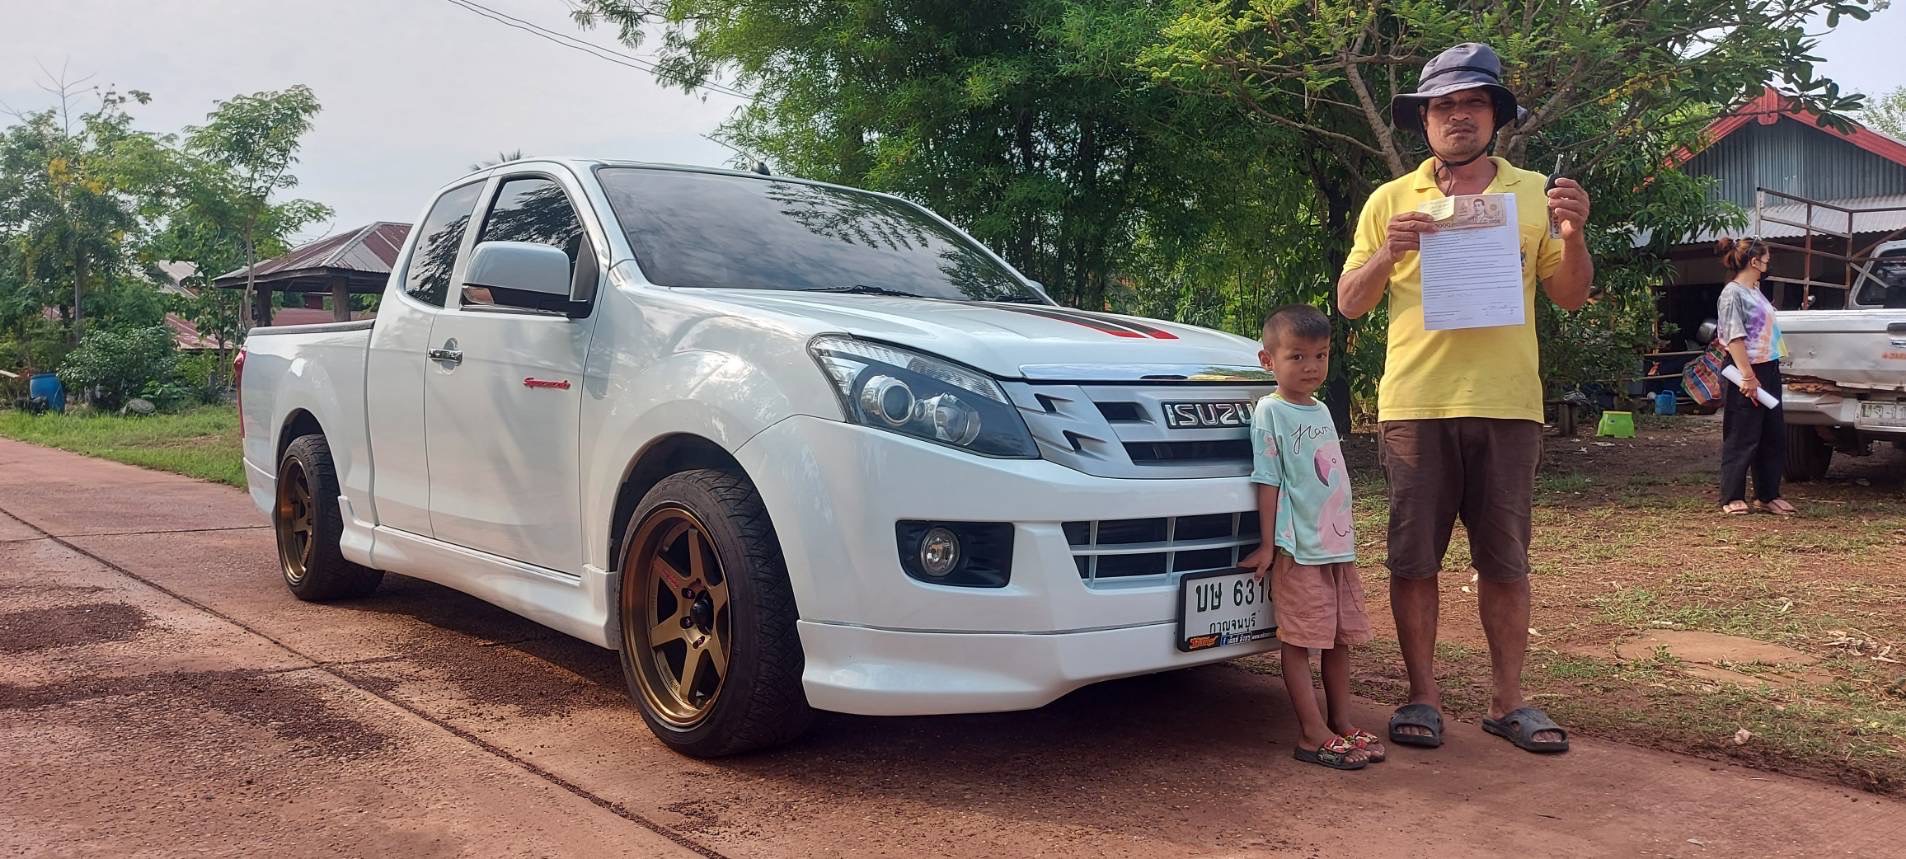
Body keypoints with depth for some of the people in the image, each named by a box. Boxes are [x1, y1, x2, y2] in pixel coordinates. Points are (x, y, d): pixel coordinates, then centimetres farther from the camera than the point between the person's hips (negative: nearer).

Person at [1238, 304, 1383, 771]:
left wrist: (1346, 538, 20)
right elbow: (1268, 481, -11)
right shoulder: (1270, 412, -8)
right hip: (1299, 550, -8)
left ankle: (1341, 724, 21)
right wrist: (1268, 545, -13)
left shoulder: (1321, 411, 14)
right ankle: (1313, 735, 1)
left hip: (1339, 546, 8)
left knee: (1340, 637, 12)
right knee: (1299, 641, -3)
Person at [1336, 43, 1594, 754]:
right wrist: (1388, 254, -12)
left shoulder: (1534, 193, 11)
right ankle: (1423, 698, 12)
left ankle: (1508, 702, 16)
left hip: (1507, 404, 1)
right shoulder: (1391, 200, 8)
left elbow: (1571, 298, 12)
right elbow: (1349, 303, 6)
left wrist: (1573, 234, -6)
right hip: (1415, 405, -1)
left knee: (1505, 562, 6)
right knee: (1414, 561, 2)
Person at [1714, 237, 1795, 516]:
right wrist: (1748, 377, -23)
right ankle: (1732, 498, 4)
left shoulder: (1755, 291, 16)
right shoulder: (1732, 293, -11)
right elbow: (1734, 338, -18)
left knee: (1774, 436, 11)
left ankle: (1769, 495, 19)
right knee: (1742, 439, -3)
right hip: (1749, 373, -9)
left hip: (1769, 371, 9)